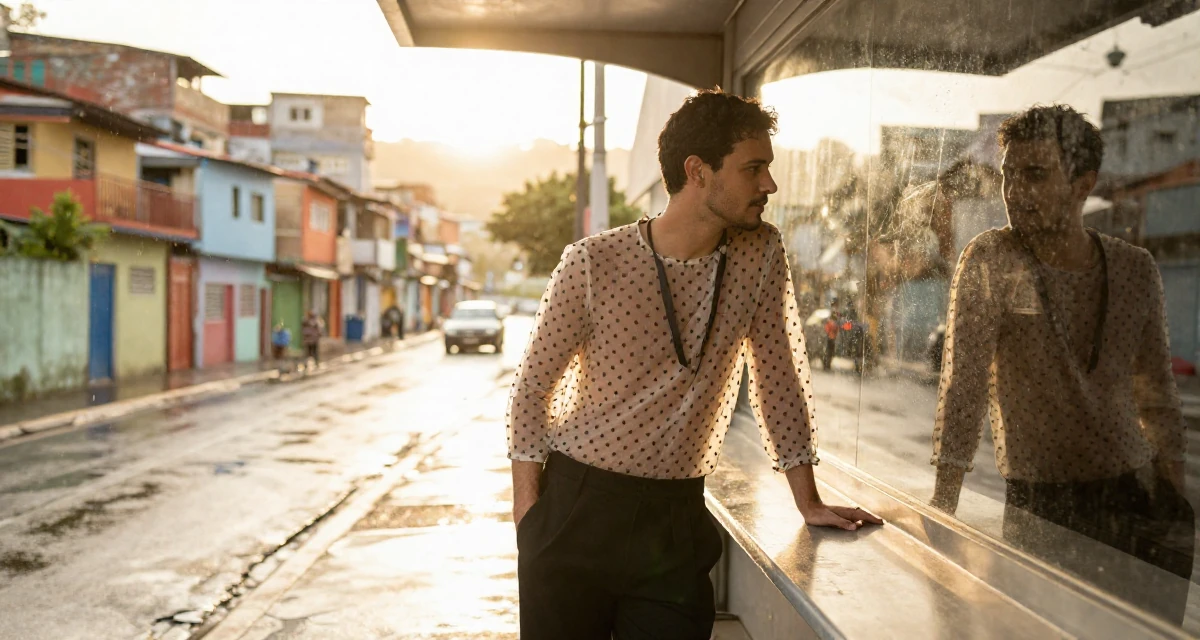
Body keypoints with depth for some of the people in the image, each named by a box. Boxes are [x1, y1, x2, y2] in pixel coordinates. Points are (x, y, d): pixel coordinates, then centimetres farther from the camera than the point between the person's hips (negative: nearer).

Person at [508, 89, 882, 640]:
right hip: (576, 507, -2)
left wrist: (809, 502, 3)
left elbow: (780, 376, 3)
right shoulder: (593, 263, -13)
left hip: (678, 516, 3)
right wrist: (530, 514, -7)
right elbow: (532, 392, -5)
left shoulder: (761, 255, -3)